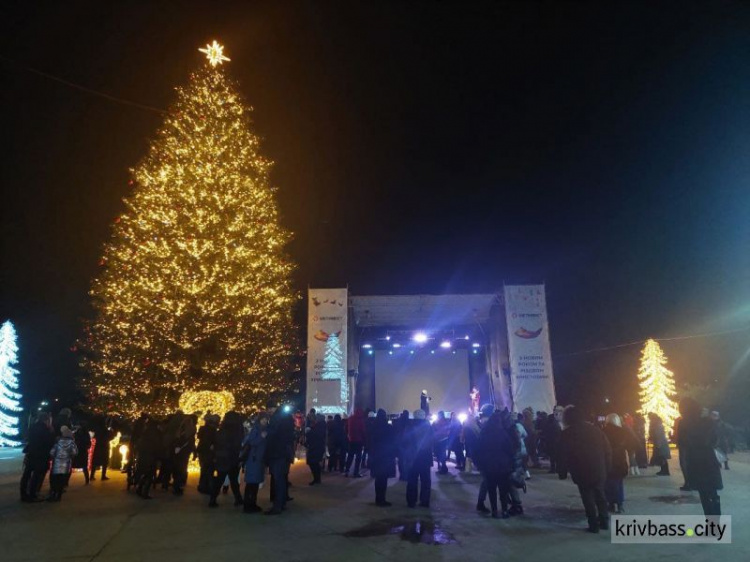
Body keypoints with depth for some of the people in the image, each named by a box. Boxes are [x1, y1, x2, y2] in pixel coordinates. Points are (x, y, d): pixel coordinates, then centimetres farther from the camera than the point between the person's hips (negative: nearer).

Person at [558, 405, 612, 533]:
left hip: (582, 473, -4)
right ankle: (604, 521, 26)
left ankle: (594, 524, 10)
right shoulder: (595, 429, 4)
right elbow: (607, 450, 6)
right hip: (599, 470, 4)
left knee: (588, 499, 7)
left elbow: (563, 456, -8)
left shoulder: (566, 434, -8)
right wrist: (607, 467, 13)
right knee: (600, 496, 21)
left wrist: (562, 473, 2)